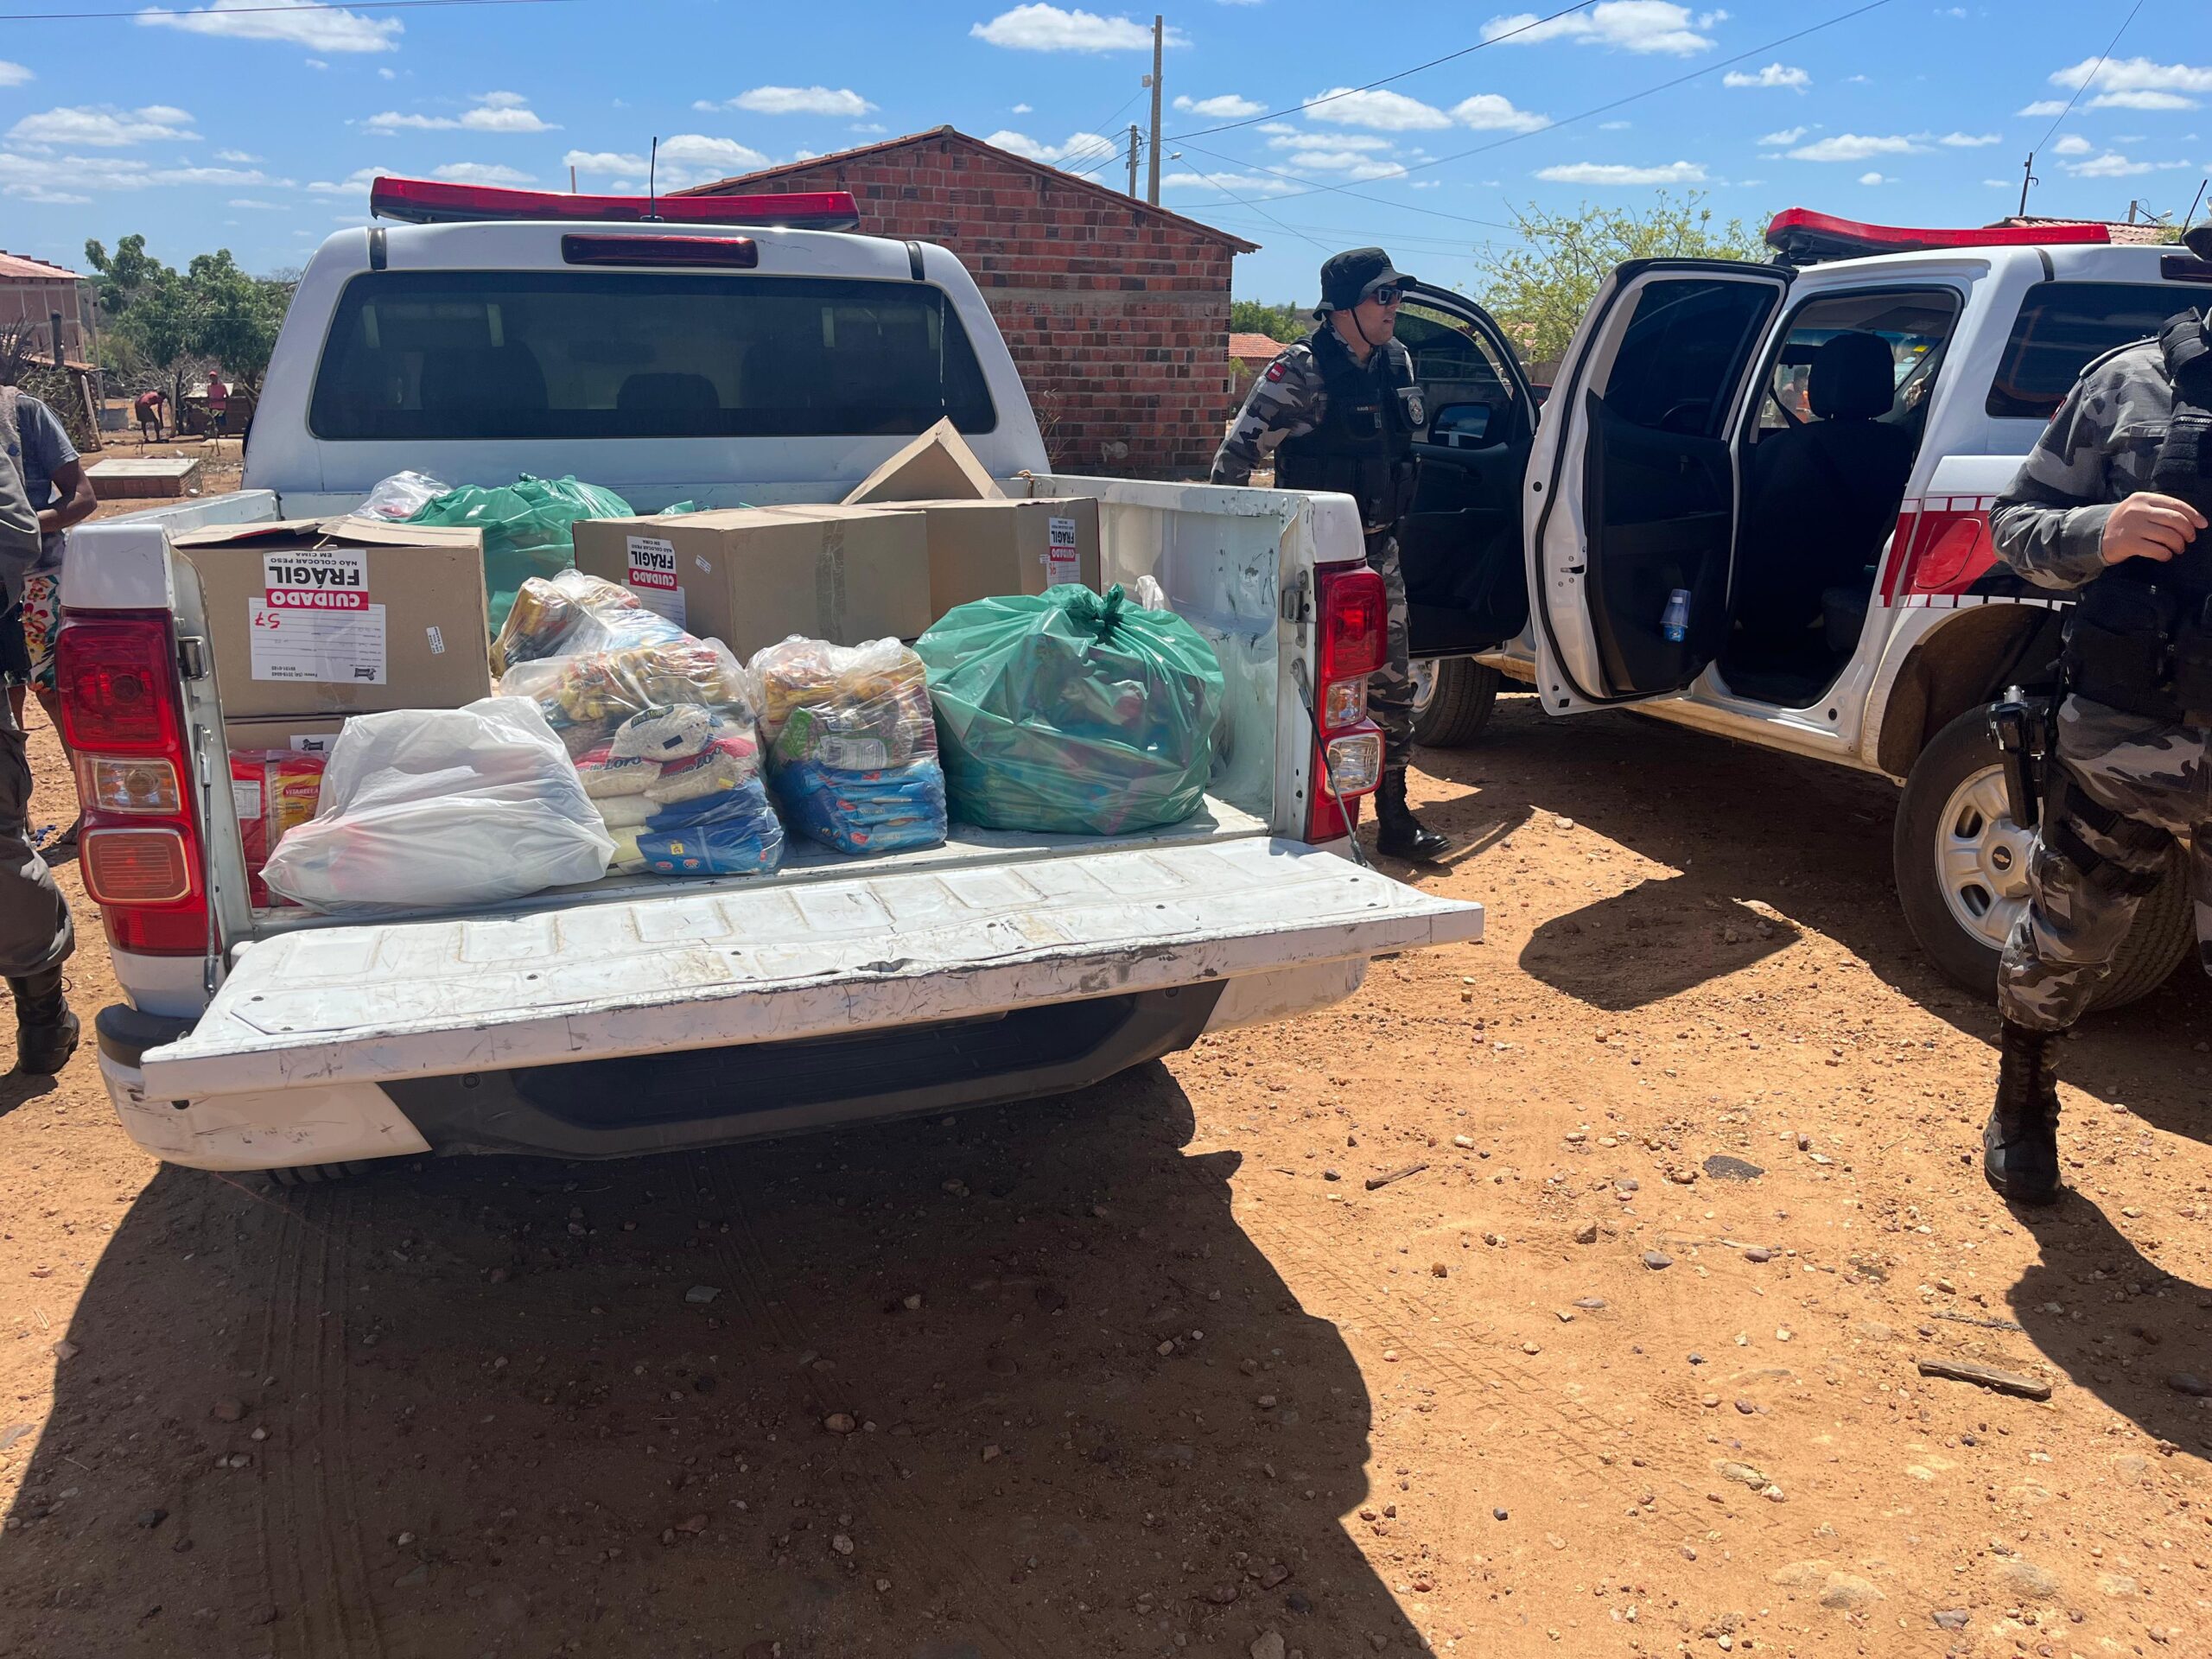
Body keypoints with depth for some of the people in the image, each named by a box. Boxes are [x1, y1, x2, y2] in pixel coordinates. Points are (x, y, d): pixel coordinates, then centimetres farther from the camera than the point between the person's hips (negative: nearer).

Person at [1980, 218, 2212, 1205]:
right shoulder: (2131, 385, 0)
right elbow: (2013, 524, 3)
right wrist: (2096, 533, -19)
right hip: (2124, 743, 0)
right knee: (2059, 948, 13)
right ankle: (2022, 1113, 36)